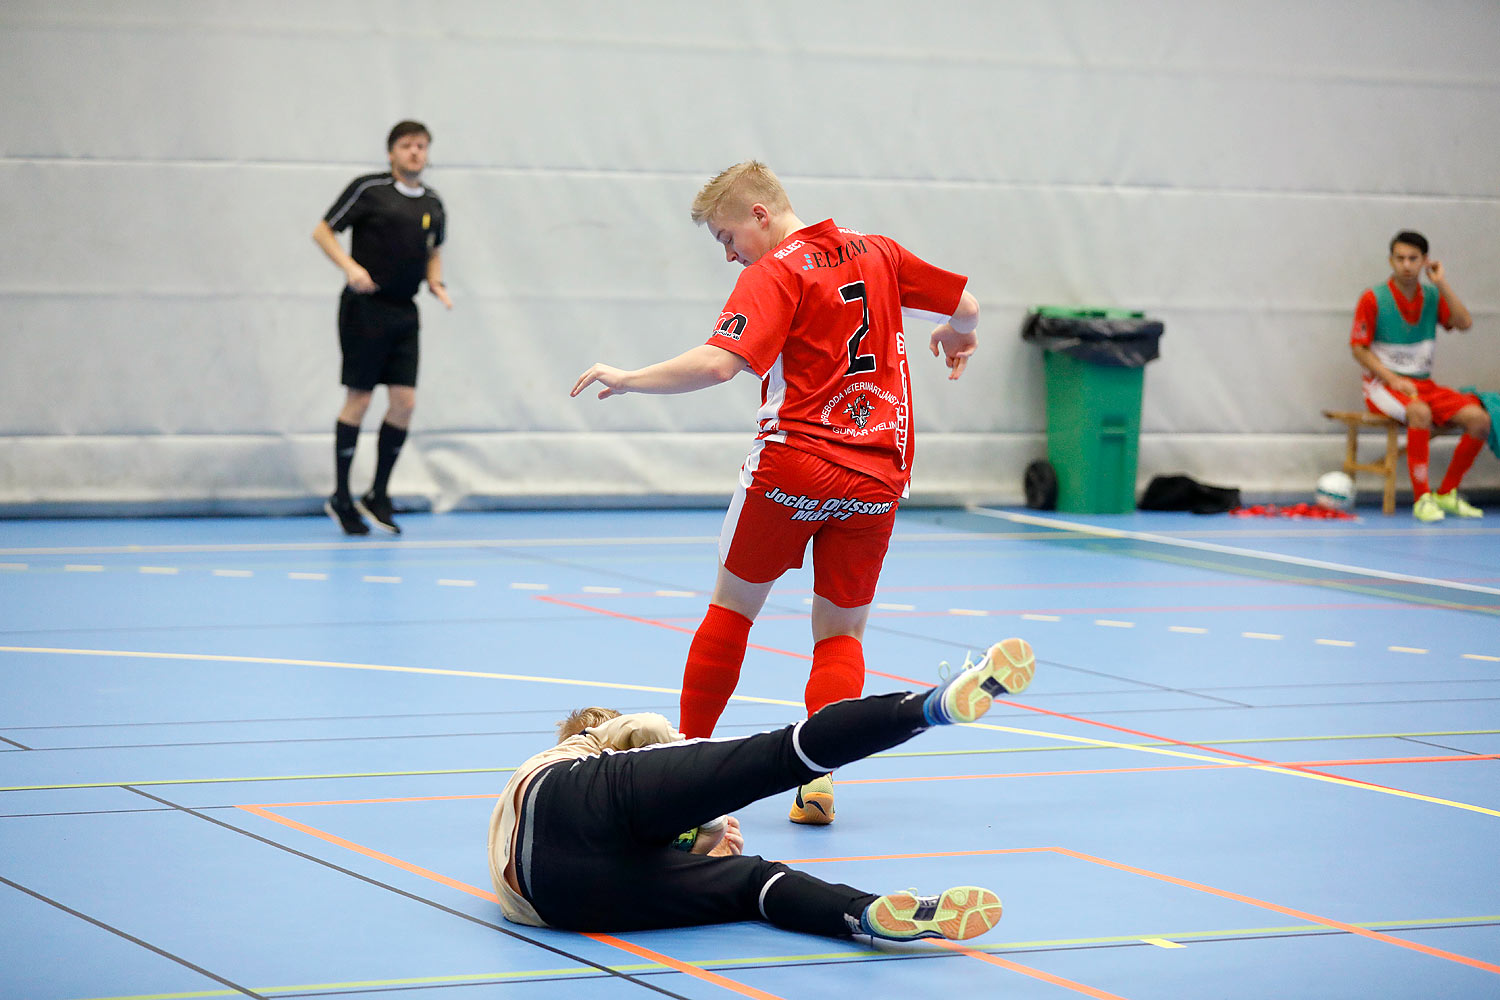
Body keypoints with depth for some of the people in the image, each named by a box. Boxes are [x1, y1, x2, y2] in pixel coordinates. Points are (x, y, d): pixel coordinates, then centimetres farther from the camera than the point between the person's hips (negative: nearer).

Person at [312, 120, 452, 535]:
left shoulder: (432, 203, 12)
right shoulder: (368, 189, -6)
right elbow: (323, 231, -4)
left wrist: (436, 283, 7)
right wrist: (350, 266, -19)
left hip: (404, 314, 6)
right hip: (365, 309, -6)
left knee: (404, 402, -1)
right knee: (358, 399, -3)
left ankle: (377, 496, 12)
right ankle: (340, 498, 9)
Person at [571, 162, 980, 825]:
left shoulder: (774, 273, -9)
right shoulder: (877, 252, 9)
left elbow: (716, 364, -23)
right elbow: (967, 307, 18)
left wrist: (626, 379, -14)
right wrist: (956, 335, 40)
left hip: (792, 464, -5)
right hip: (877, 476, 5)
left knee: (733, 606, 15)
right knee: (841, 630, 12)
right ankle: (820, 776, -5)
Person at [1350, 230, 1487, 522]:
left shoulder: (1432, 296, 8)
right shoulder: (1374, 299, -5)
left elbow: (1464, 323, -7)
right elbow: (1359, 348, -6)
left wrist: (1442, 283, -11)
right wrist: (1393, 379, -16)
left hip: (1424, 385, 5)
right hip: (1383, 385, -5)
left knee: (1479, 418, -17)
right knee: (1420, 412, -38)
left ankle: (1446, 494, -3)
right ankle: (1422, 498, -31)